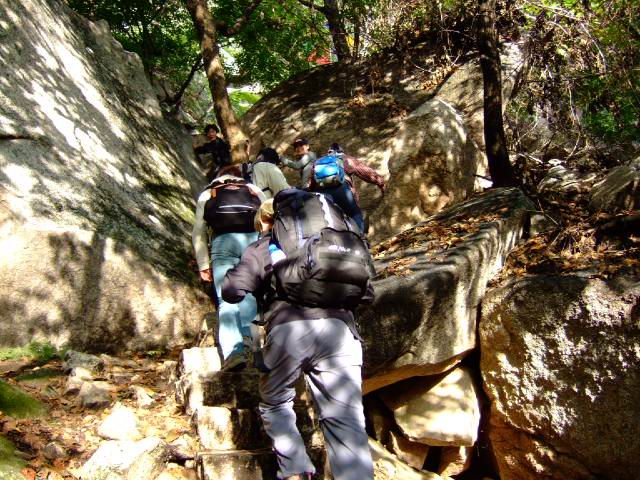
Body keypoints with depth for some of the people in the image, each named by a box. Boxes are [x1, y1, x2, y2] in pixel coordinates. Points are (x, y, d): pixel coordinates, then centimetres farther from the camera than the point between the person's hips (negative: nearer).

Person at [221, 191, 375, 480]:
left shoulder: (261, 249, 21)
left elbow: (232, 291, 9)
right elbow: (366, 292, 27)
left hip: (287, 331, -1)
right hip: (338, 330, 2)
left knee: (275, 405, 22)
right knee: (346, 421, -2)